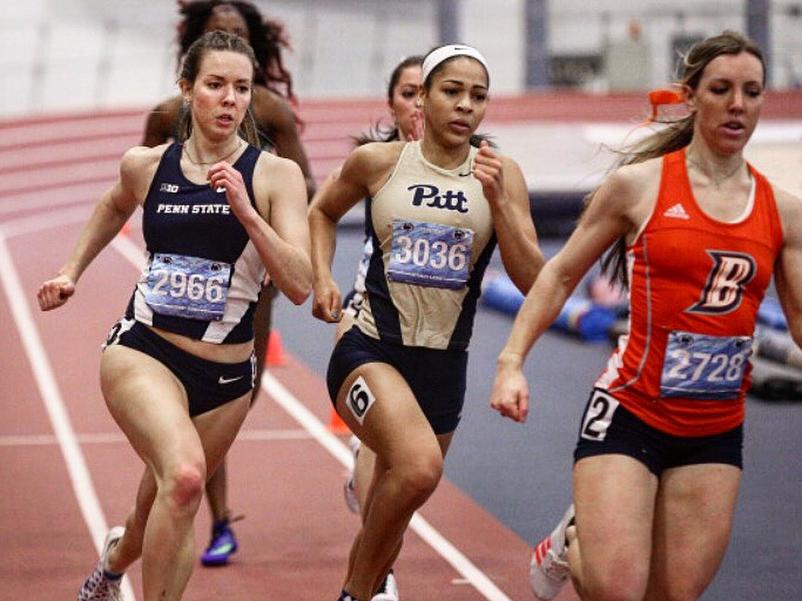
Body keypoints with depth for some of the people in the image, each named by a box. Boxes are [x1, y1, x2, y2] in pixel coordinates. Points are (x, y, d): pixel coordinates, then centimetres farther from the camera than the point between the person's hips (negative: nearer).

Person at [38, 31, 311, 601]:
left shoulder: (275, 175, -8)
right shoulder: (146, 166, 0)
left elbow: (300, 286, -16)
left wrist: (247, 214, -25)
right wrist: (73, 270, 23)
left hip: (228, 374, 1)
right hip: (143, 351, -1)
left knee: (169, 510, 18)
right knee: (184, 475, -31)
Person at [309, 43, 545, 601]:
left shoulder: (502, 176, 0)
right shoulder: (378, 162, -2)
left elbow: (533, 282, -6)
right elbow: (323, 212, 19)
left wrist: (497, 199, -15)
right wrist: (322, 279, 4)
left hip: (445, 366, 3)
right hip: (370, 352, -3)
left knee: (390, 514, 13)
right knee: (419, 466, -31)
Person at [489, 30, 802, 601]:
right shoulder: (638, 185, -3)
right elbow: (560, 275, 4)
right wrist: (512, 362, -4)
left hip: (716, 433, 4)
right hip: (631, 413, -3)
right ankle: (571, 542, 20)